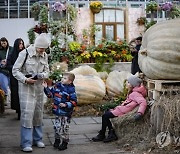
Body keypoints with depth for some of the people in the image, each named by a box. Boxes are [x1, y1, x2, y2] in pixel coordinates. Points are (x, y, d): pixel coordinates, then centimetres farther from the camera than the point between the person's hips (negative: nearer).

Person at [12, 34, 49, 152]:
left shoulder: (44, 56, 5)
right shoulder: (25, 53, -11)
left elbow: (47, 71, 11)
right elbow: (15, 70, -8)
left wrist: (42, 75, -12)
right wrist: (25, 79, -22)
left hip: (39, 87, 5)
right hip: (26, 87, -5)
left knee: (38, 113, 10)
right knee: (27, 113, -10)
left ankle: (37, 139, 24)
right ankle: (26, 143, -3)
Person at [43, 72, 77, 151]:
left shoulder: (71, 90, -13)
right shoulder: (57, 86, 3)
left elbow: (74, 102, -13)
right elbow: (50, 94, 12)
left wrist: (66, 105, -22)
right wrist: (46, 88, 0)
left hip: (66, 113, -5)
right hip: (57, 111, 5)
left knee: (64, 128, 3)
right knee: (56, 126, 10)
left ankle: (64, 142, 17)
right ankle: (57, 140, 29)